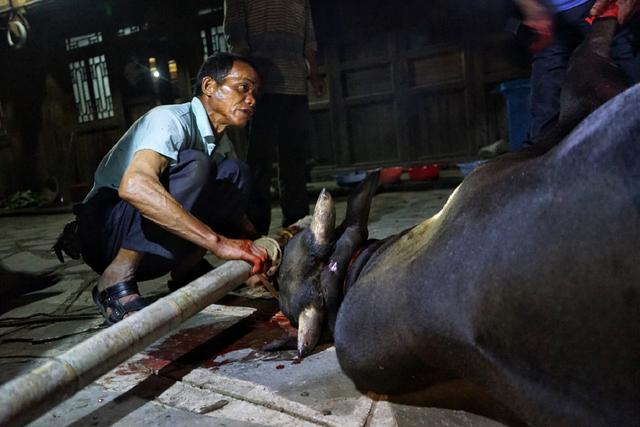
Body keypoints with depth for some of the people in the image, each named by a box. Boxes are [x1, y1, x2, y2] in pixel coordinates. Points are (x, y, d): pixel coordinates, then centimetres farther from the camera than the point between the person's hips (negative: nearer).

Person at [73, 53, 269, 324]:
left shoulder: (211, 140, 10)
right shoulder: (172, 119, -17)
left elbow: (231, 205, 14)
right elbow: (134, 186, -37)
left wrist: (257, 249, -6)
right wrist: (218, 241, -40)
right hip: (106, 228, -7)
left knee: (233, 173, -4)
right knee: (193, 166, -30)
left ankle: (186, 273, -8)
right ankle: (116, 282, -26)